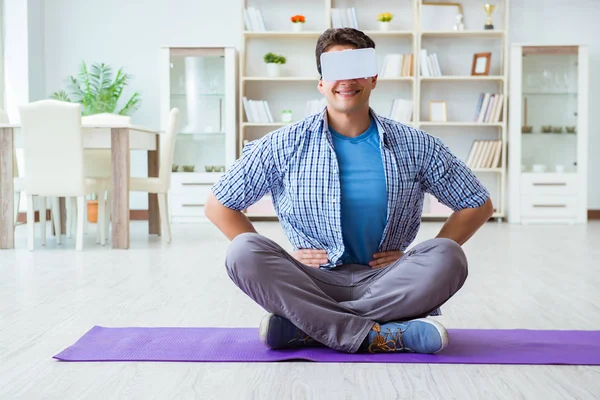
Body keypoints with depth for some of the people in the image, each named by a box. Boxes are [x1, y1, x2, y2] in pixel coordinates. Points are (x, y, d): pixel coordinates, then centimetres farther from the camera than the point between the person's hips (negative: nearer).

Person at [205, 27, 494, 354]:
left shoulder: (416, 146, 3)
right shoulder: (285, 145, 1)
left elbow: (479, 206, 11)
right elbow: (217, 206, 5)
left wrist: (422, 261, -1)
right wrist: (281, 259, -4)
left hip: (383, 282, 1)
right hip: (313, 279, 0)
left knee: (448, 257, -27)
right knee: (243, 251, -26)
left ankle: (303, 328, -24)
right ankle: (378, 336, -29)